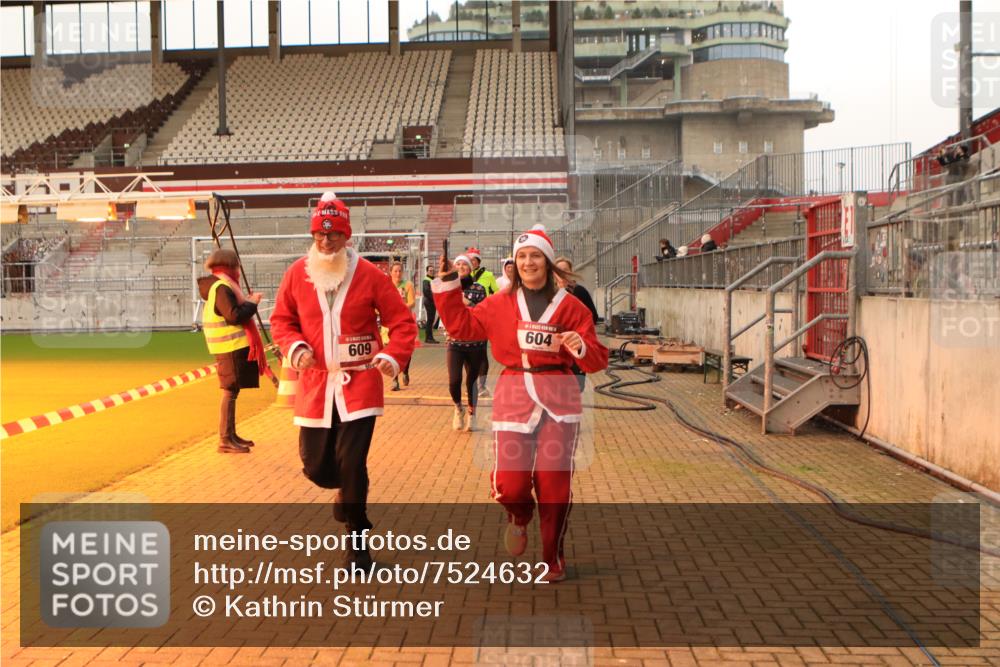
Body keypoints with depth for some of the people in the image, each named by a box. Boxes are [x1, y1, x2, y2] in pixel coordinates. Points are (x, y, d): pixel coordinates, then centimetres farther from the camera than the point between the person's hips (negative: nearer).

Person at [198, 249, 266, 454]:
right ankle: (225, 440, -8)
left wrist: (246, 302, 13)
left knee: (232, 391, 16)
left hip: (234, 346, 11)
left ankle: (231, 435, 24)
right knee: (230, 391, -9)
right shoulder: (222, 287, -14)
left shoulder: (219, 286, 18)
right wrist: (252, 302, -12)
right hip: (232, 347, -11)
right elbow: (234, 316, -23)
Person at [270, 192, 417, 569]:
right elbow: (281, 320, 11)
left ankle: (356, 541, 14)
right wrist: (295, 346, -8)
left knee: (352, 465, -6)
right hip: (314, 384, 3)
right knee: (316, 466, 7)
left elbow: (401, 321, -1)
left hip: (360, 383, -3)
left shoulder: (368, 274, -5)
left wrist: (393, 357, -17)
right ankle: (347, 490, 43)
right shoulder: (297, 273, 2)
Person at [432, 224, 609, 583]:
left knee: (555, 483, 1)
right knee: (510, 484, -8)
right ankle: (519, 517, 31)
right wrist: (448, 283, 7)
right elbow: (460, 324, 12)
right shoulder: (500, 304, 8)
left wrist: (582, 347, -19)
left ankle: (553, 559, 22)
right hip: (514, 396, 1)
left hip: (558, 398, -1)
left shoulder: (570, 306, 3)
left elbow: (597, 359, 2)